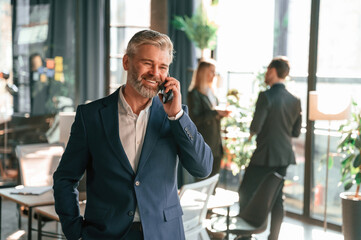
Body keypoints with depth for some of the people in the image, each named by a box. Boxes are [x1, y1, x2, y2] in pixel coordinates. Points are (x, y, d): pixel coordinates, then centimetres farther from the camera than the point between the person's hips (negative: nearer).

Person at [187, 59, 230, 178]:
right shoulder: (194, 94, -10)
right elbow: (195, 119, -17)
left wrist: (222, 113, 3)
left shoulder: (211, 92, 15)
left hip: (215, 144, 8)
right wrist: (215, 113, -20)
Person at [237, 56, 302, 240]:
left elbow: (255, 127, -18)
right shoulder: (295, 100, 4)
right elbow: (296, 132, 9)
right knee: (277, 198, 12)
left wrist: (251, 134, 4)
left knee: (246, 193, 7)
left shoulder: (266, 96, -15)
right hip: (284, 156, 6)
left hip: (264, 156, -6)